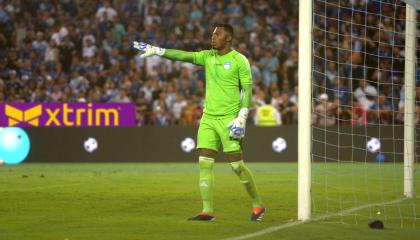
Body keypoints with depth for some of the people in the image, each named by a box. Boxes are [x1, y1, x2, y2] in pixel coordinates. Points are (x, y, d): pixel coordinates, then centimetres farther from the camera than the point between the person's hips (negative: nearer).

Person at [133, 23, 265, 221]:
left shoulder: (239, 60, -5)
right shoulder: (208, 57, 11)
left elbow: (247, 90, -7)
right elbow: (183, 56, 2)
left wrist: (242, 118, -15)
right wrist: (156, 51, -10)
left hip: (229, 120, -6)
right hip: (208, 118, 6)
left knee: (237, 165, -5)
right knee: (205, 162, -4)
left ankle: (258, 205, 11)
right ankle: (207, 211, -4)